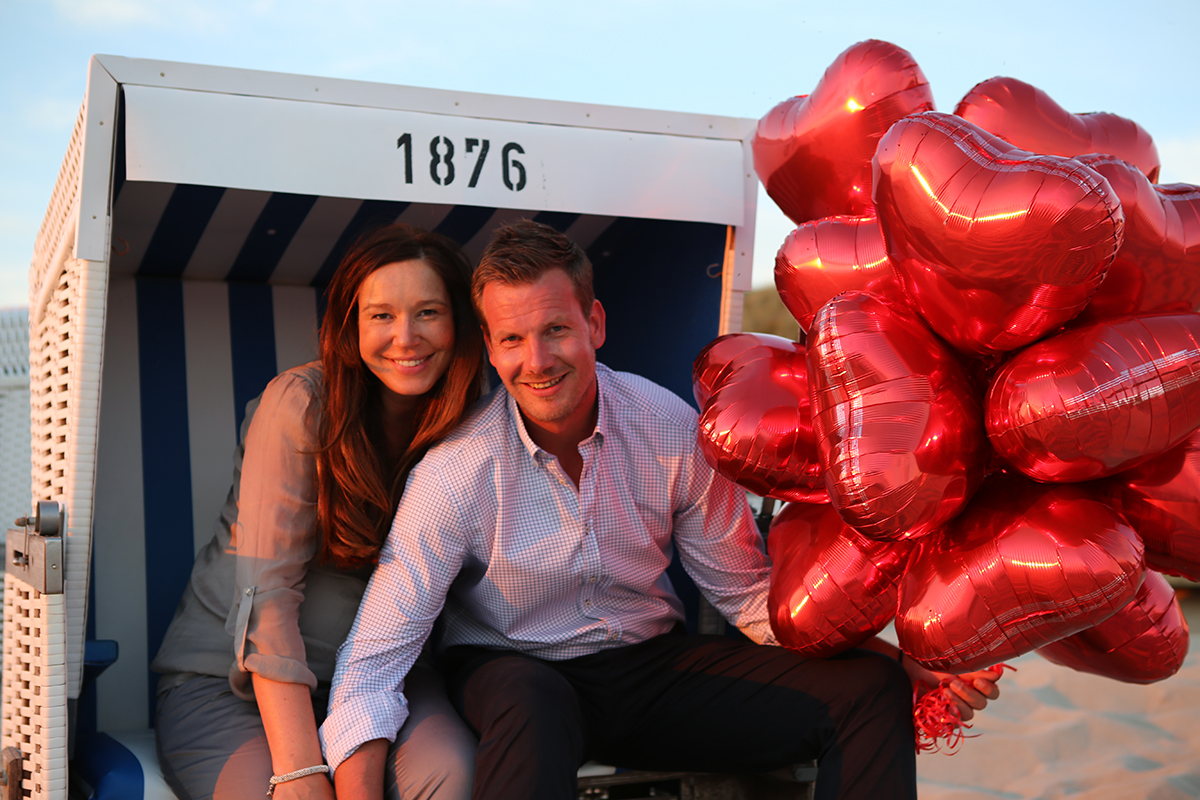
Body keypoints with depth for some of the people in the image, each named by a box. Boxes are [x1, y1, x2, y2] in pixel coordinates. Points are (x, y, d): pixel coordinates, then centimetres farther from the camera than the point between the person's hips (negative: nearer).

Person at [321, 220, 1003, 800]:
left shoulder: (674, 432, -10)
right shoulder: (457, 473, -18)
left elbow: (747, 592, 0)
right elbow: (374, 661, -17)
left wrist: (907, 665, -14)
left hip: (653, 662, 3)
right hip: (513, 673, -3)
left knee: (870, 688, -14)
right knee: (534, 705, -41)